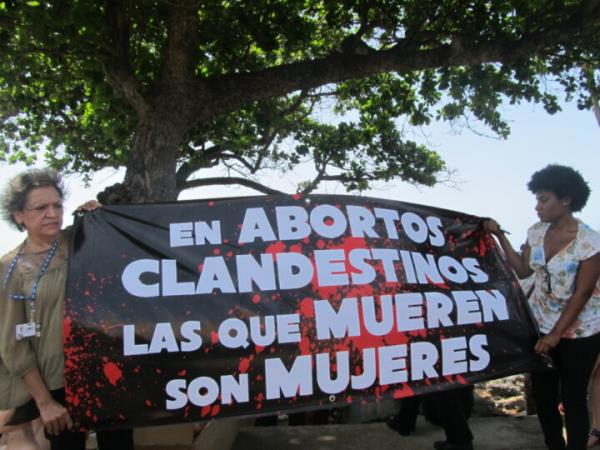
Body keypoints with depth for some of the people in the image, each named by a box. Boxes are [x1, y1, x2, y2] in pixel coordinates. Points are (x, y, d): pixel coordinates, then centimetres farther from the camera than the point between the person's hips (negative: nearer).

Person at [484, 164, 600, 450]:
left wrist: (556, 334, -17)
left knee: (572, 398, 3)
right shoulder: (536, 232, -2)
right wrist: (500, 236, -3)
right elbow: (523, 270, 3)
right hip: (540, 325, 5)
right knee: (542, 394, 11)